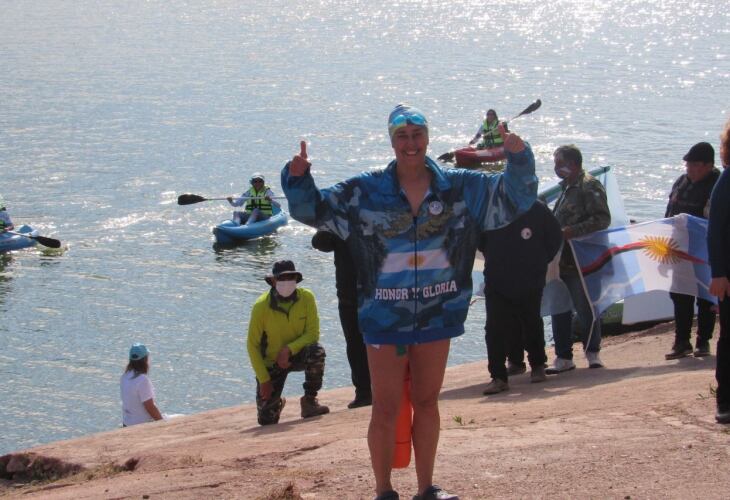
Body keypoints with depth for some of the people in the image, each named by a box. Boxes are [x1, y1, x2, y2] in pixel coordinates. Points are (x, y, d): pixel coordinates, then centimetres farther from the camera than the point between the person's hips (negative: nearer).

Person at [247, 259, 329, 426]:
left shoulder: (306, 298, -15)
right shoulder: (261, 306, -18)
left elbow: (313, 333, -14)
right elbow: (252, 345, -11)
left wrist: (289, 349, -29)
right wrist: (263, 379, -15)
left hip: (298, 355, 1)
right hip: (271, 363, -1)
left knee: (316, 351, -35)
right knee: (267, 420, -7)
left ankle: (309, 401, -15)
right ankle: (276, 403, 32)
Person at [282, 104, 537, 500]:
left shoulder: (459, 188, 1)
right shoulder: (364, 192, -4)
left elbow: (513, 196, 8)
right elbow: (313, 208, 2)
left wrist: (518, 158, -10)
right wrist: (298, 179, -17)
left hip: (437, 314, 3)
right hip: (385, 316, -2)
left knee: (427, 401, 13)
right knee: (386, 407, 1)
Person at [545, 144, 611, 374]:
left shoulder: (589, 187, -10)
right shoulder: (567, 188, 19)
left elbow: (602, 219, -19)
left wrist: (572, 231, -24)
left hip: (580, 261, -9)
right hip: (562, 260, 9)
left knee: (585, 308, -1)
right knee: (559, 309, 9)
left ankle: (592, 353, 12)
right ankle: (563, 357, 14)